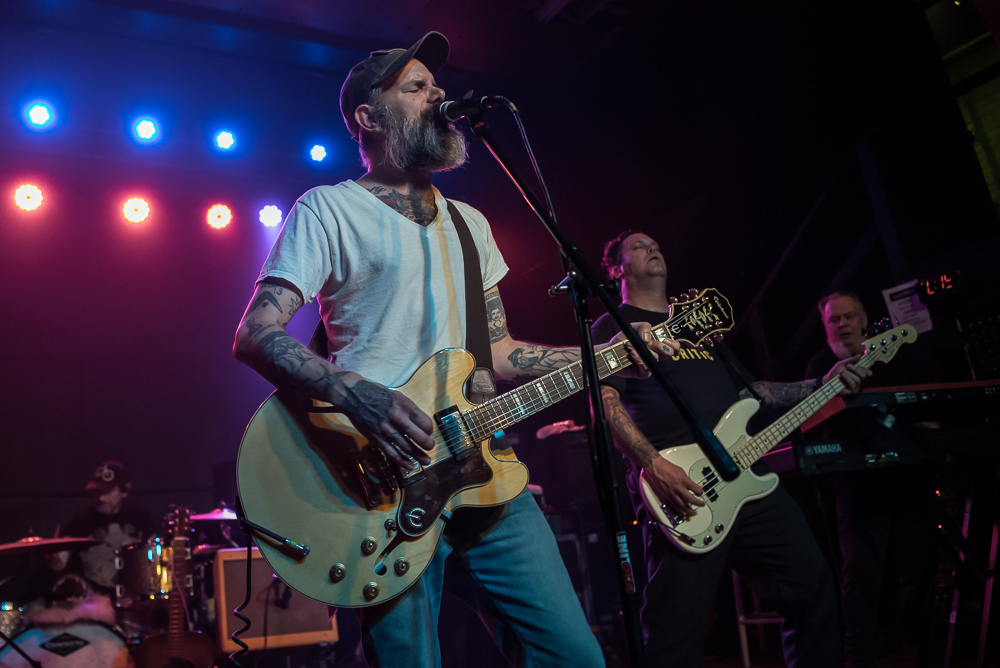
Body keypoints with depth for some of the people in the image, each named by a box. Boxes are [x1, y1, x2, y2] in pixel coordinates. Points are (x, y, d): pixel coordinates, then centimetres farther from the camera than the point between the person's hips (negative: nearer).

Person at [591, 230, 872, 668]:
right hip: (680, 487, -7)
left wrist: (821, 385, 17)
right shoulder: (613, 327, 6)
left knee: (812, 584, 9)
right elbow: (604, 401, -9)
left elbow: (747, 388, 28)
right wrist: (652, 465, -22)